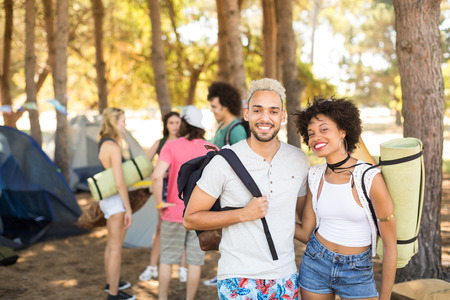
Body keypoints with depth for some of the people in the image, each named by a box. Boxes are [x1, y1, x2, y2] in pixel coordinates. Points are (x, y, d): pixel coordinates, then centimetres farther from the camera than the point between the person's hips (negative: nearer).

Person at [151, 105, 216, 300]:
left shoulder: (171, 146, -10)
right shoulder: (211, 148, -1)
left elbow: (157, 176, -23)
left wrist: (159, 203, -13)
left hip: (175, 212, -2)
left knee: (167, 259, 12)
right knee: (195, 261, 10)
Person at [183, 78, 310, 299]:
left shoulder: (299, 160, 2)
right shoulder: (225, 161, -11)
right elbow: (190, 219, -8)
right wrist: (243, 214, -17)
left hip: (285, 276, 4)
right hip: (239, 279, -4)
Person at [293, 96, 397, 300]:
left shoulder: (370, 178, -18)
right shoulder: (315, 176, -2)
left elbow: (390, 243, -11)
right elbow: (306, 233, 3)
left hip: (357, 274, -4)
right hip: (315, 265, 4)